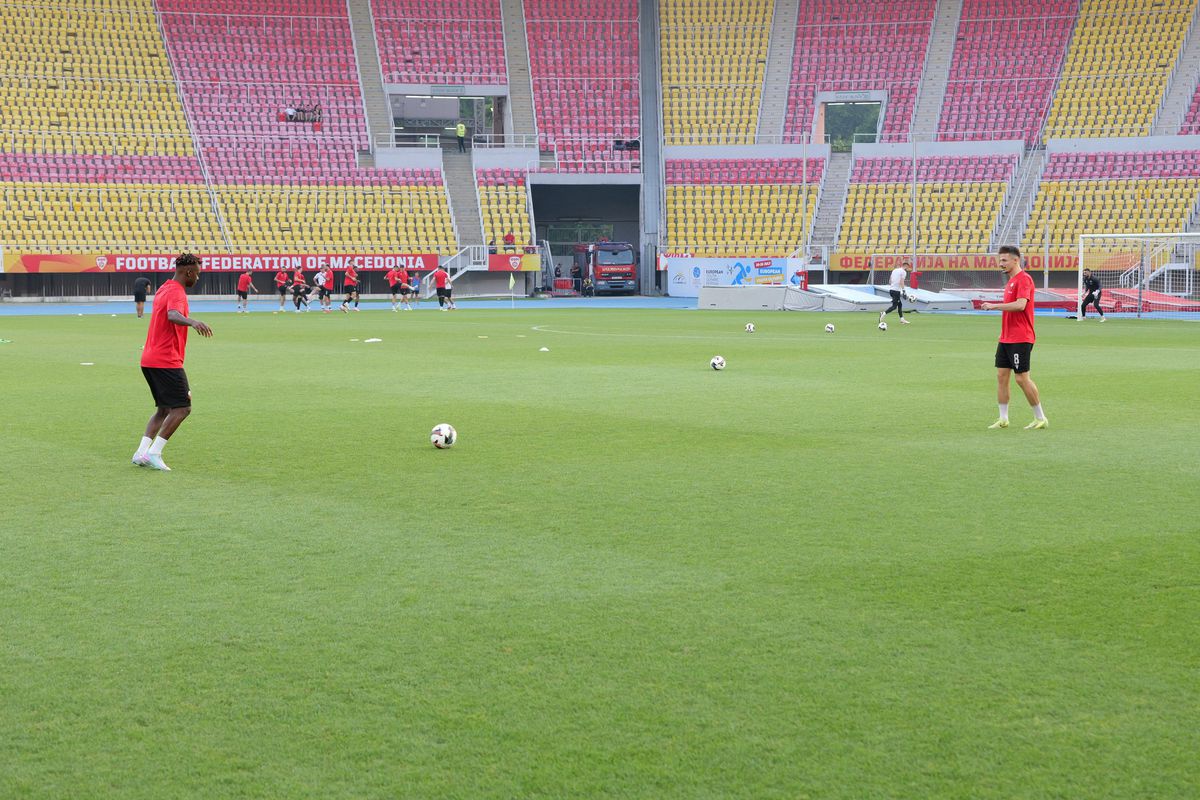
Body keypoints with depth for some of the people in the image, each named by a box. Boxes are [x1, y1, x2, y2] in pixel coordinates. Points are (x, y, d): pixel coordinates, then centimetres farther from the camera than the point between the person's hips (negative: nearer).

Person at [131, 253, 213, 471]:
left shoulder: (164, 288, 17)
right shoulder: (177, 293, -14)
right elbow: (173, 315, -37)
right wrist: (193, 322, -56)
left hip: (149, 360, 10)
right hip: (167, 361, -10)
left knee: (164, 409, 15)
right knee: (182, 408, -7)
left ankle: (141, 453, 6)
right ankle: (153, 453, -11)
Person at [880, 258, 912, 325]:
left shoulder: (895, 270, 17)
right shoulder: (904, 272, -6)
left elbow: (890, 280, 20)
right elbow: (901, 282, -18)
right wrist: (903, 291, -21)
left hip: (891, 289, 9)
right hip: (896, 290, -9)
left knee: (899, 304, 15)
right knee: (894, 306, -7)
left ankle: (902, 319, 16)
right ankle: (883, 313, -22)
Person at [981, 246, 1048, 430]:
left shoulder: (1023, 279, -14)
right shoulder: (1011, 281, 16)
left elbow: (1020, 304, -26)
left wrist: (994, 306, -23)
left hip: (1020, 339, -9)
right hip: (1006, 338, 9)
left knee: (1022, 378, -6)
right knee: (1001, 375, 6)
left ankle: (1041, 418, 6)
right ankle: (1003, 419, 11)